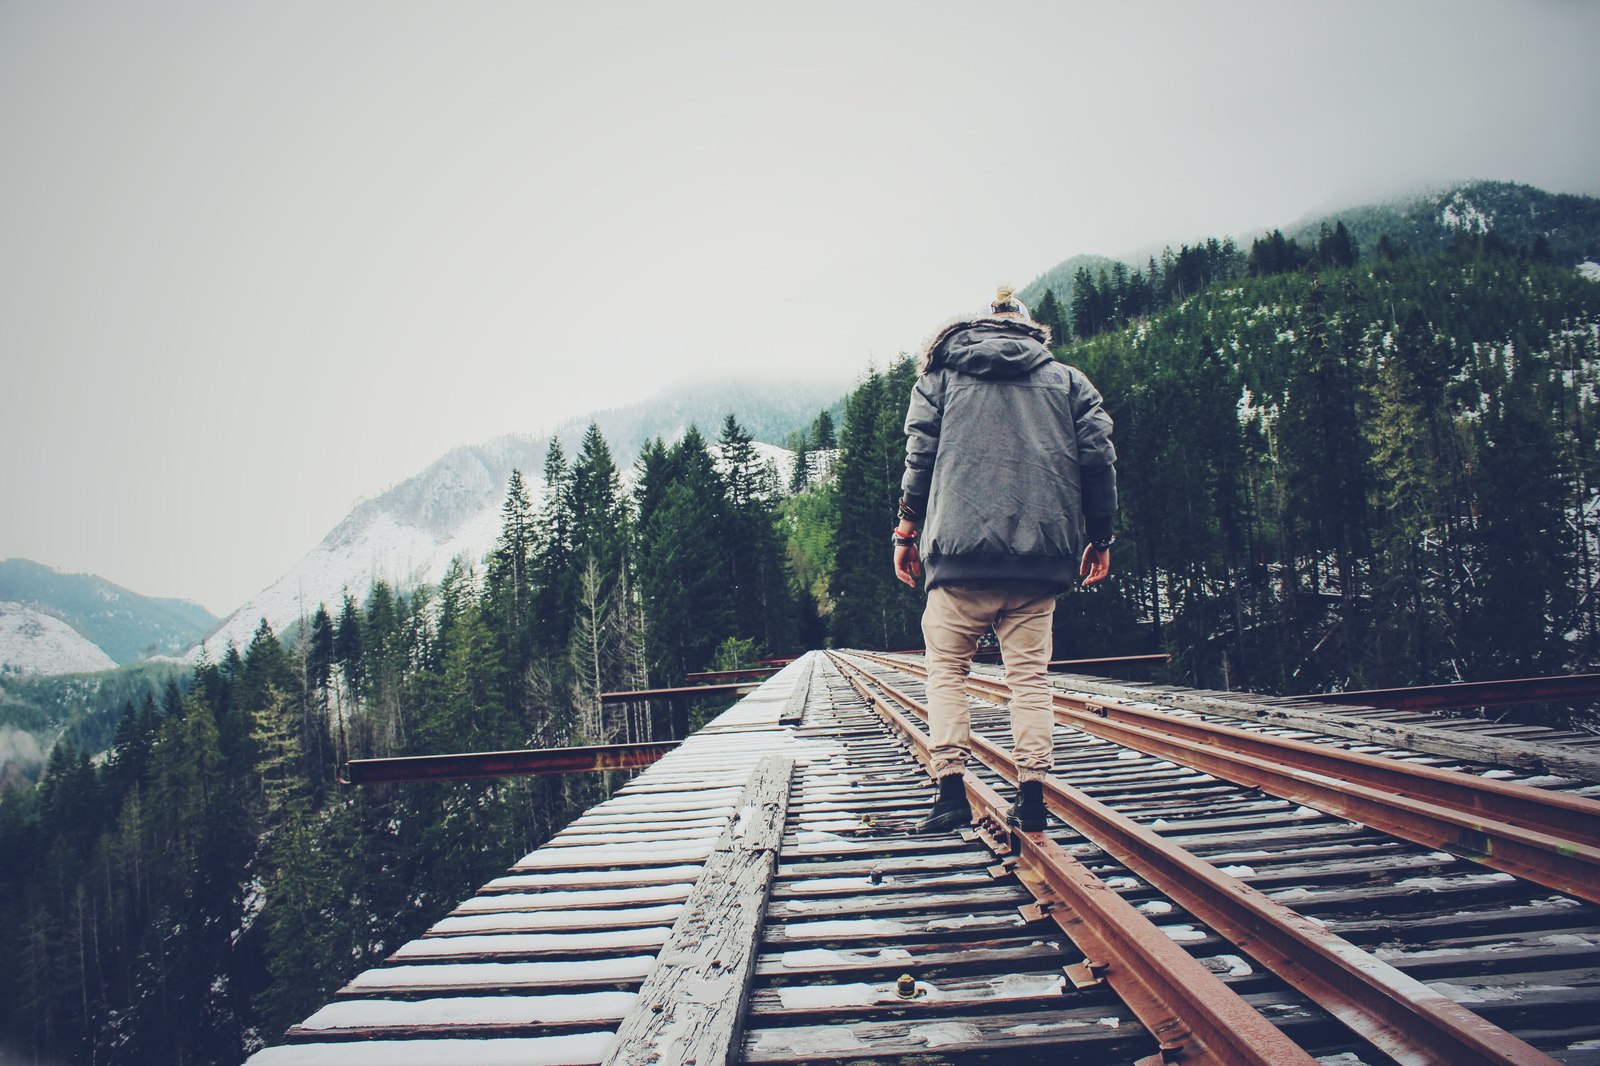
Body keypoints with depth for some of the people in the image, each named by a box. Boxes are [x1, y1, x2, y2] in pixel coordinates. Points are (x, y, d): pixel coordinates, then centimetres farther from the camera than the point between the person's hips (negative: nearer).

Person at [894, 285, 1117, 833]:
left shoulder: (941, 373, 13)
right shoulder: (1067, 380, 16)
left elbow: (920, 453, 2)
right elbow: (1098, 456, 7)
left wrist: (908, 529, 7)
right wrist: (1100, 537, 13)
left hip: (961, 546, -2)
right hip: (1043, 551, 2)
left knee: (946, 668, 8)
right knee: (1029, 673, 7)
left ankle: (952, 790, -2)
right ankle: (1032, 797, 4)